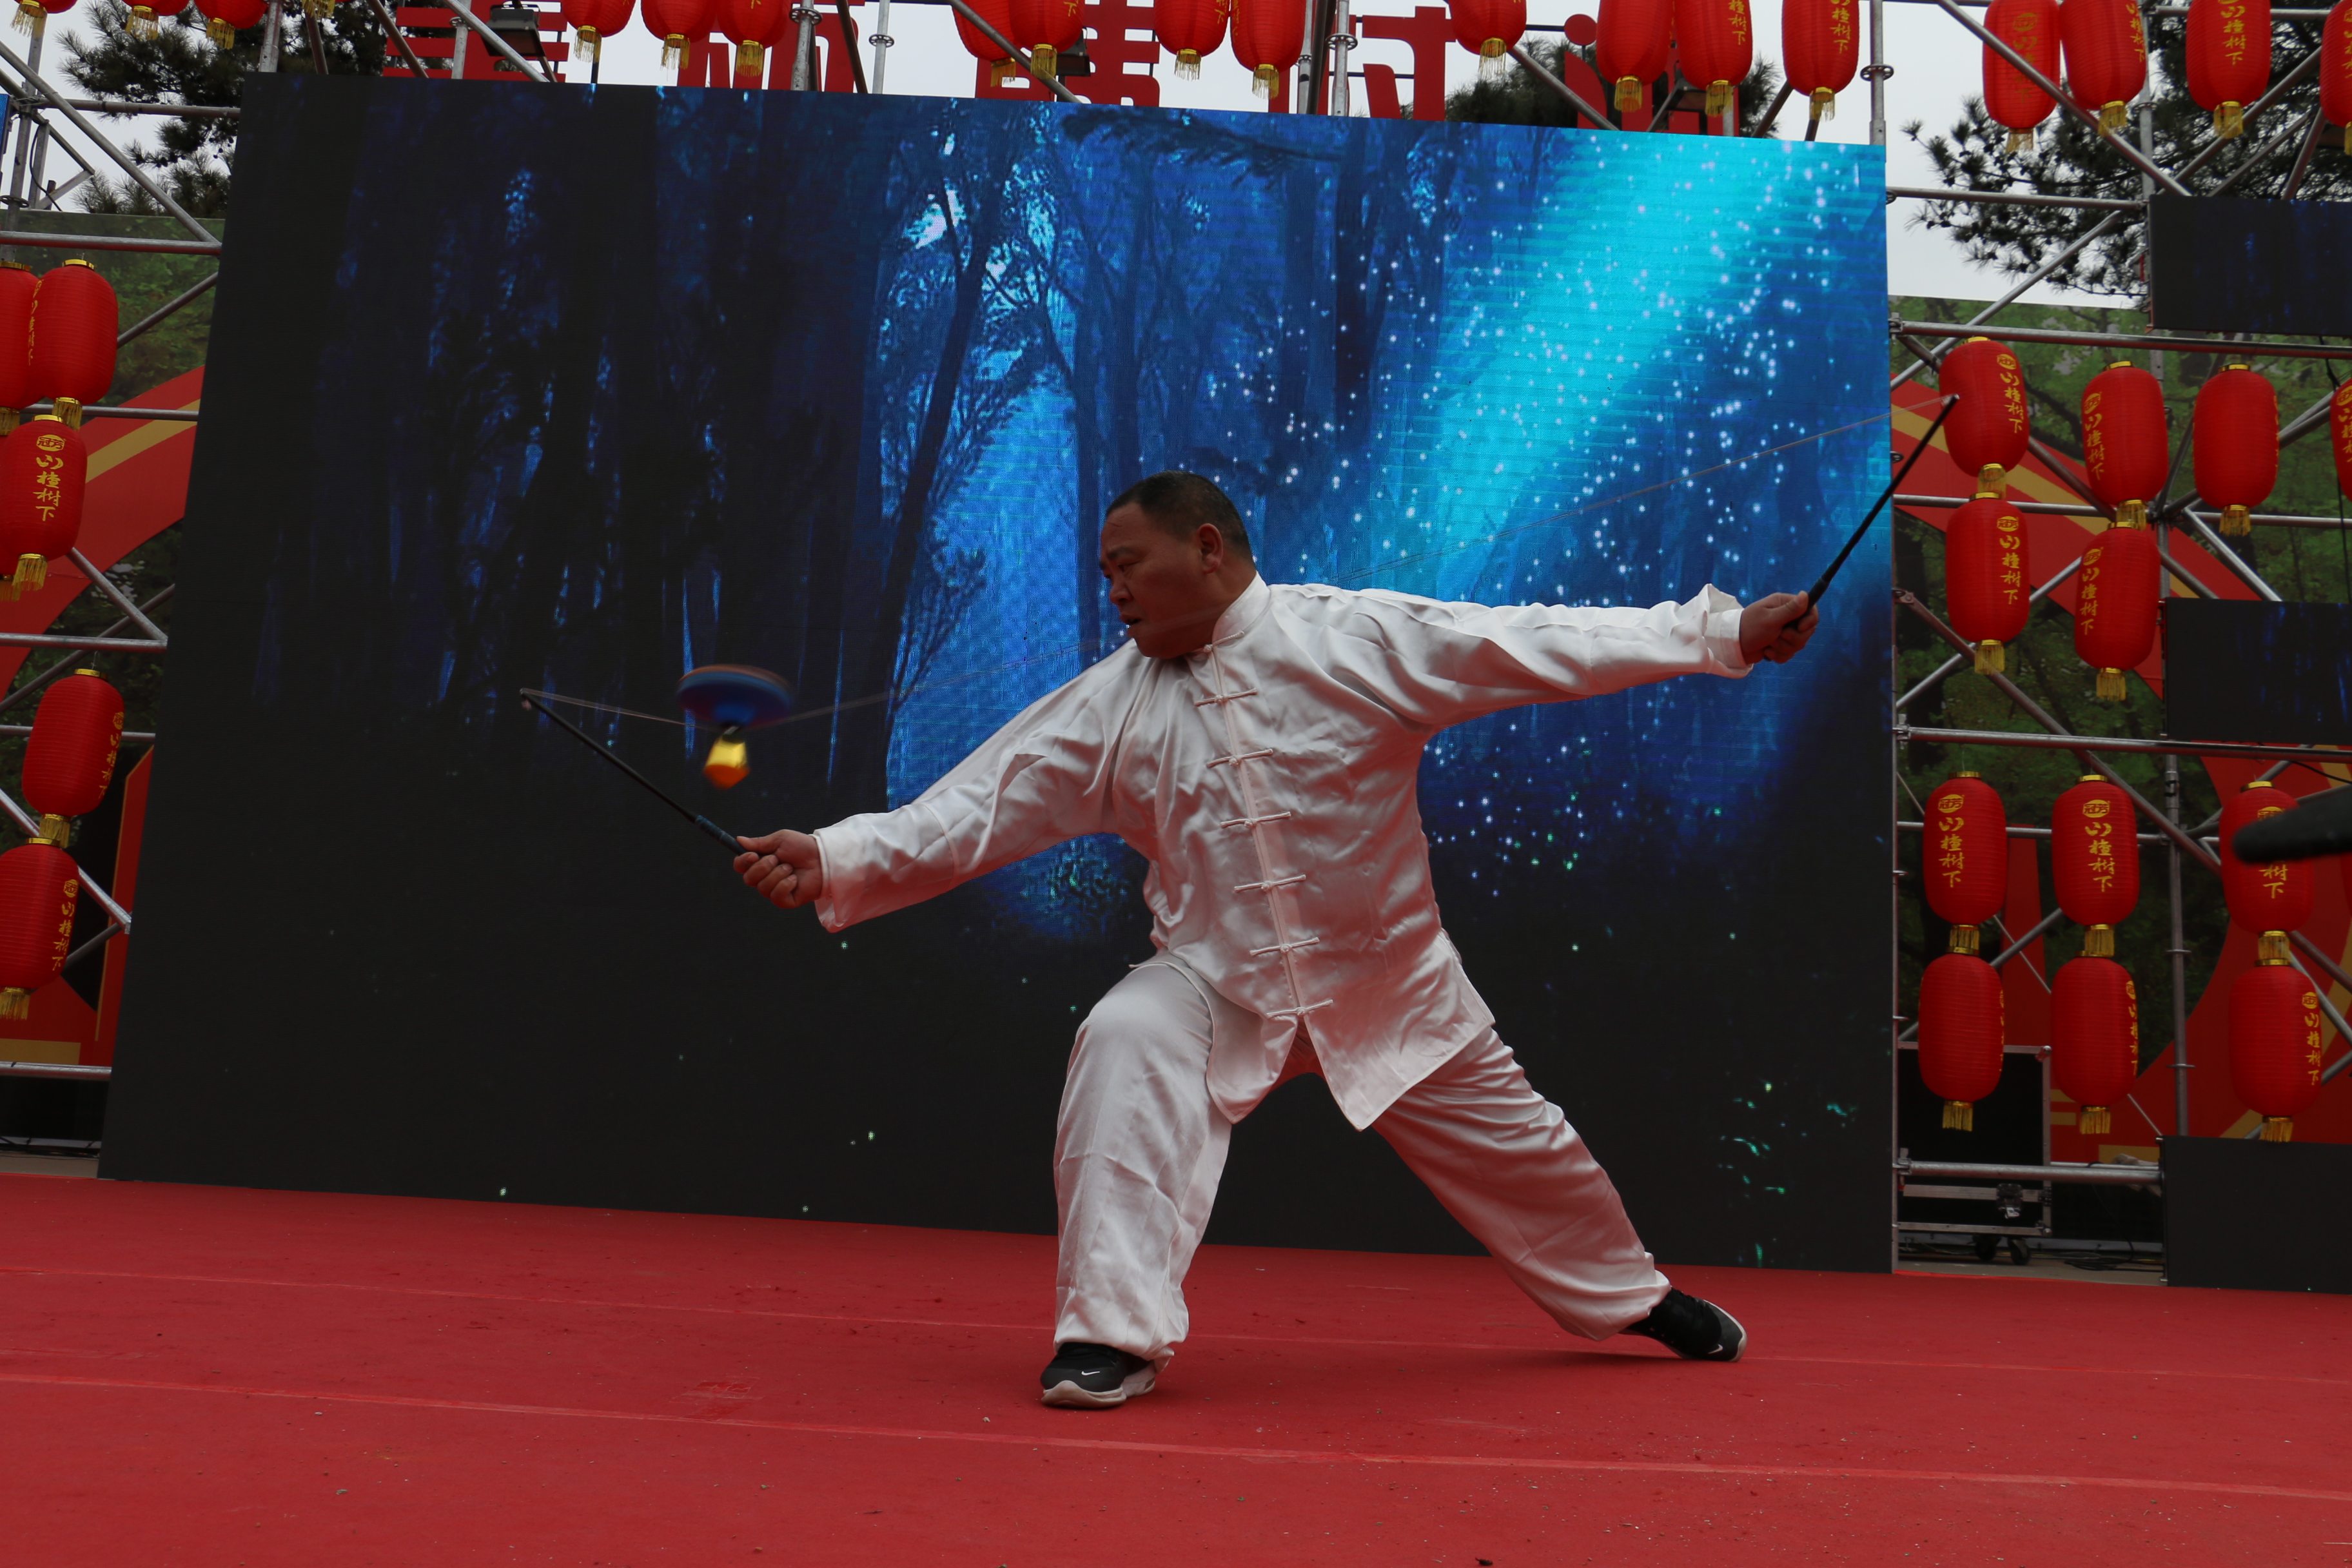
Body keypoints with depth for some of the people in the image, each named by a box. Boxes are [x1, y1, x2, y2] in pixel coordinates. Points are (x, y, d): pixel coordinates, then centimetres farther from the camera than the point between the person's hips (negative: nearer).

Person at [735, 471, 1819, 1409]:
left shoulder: (1358, 638, -17)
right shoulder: (1113, 704, -7)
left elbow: (1533, 646, -18)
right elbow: (978, 807, -9)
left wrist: (1725, 632, -21)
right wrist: (832, 862, -20)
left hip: (1390, 982, -1)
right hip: (1221, 982, 1)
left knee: (1513, 1144, 13)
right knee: (1124, 1049, -29)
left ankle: (1632, 1296, 45)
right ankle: (1111, 1334, -18)